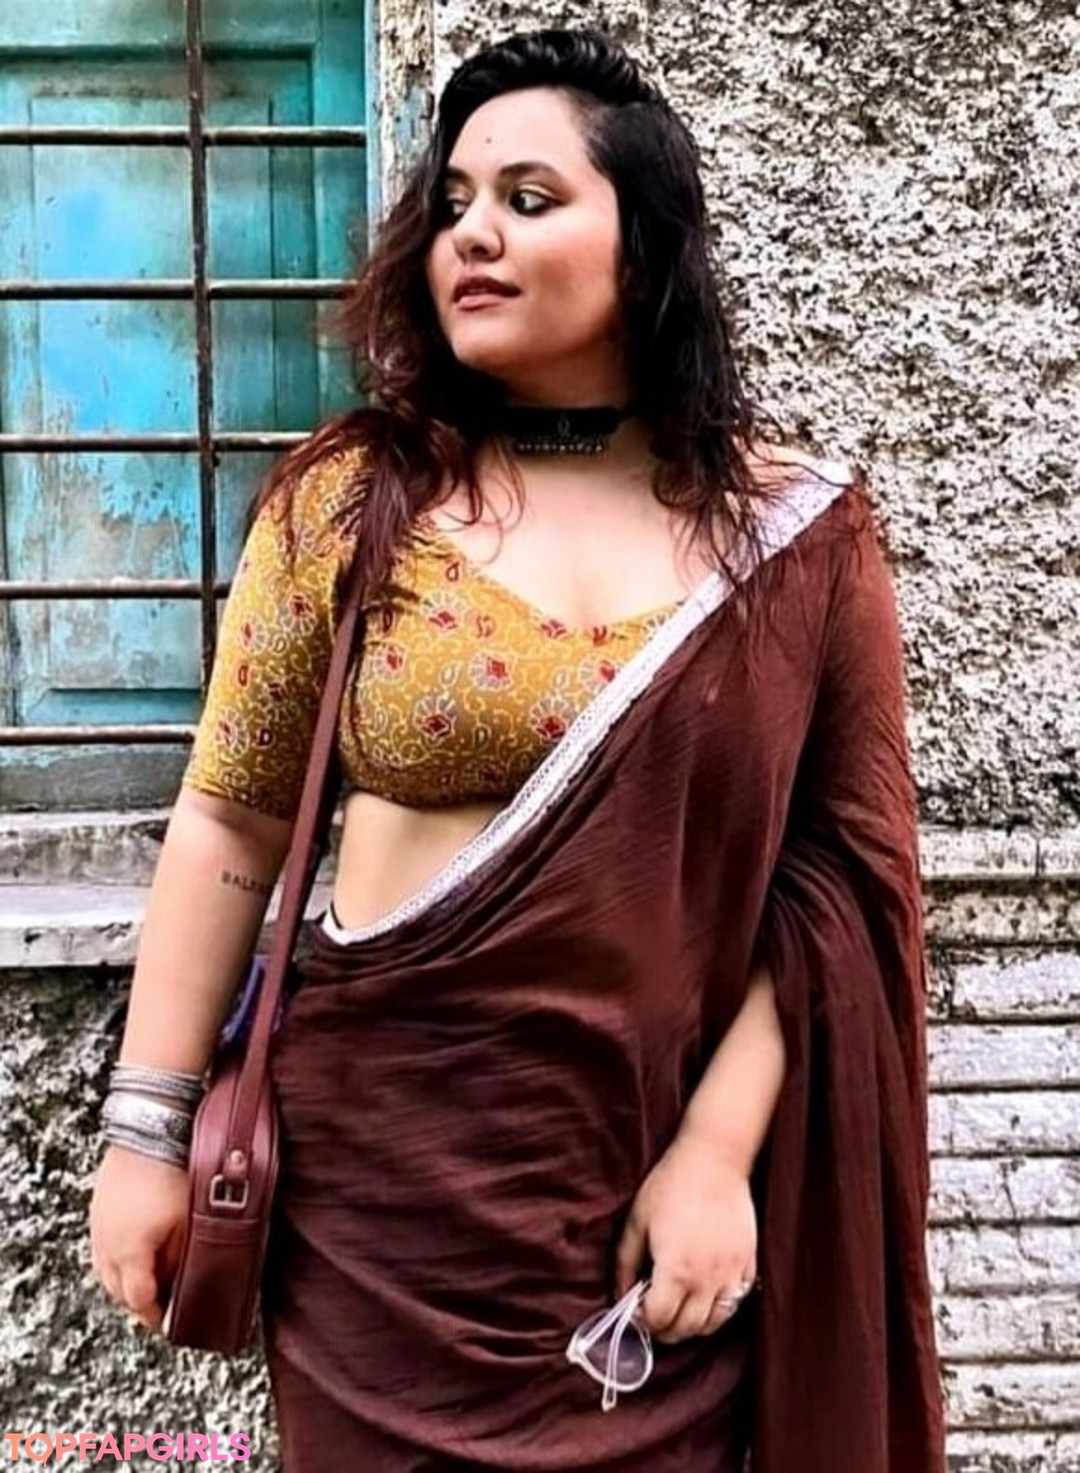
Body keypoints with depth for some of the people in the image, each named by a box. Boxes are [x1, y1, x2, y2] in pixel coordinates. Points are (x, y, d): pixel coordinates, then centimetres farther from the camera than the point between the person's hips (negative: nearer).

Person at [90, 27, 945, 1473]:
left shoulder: (794, 526, -3)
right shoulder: (352, 496, -3)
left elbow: (837, 868, -5)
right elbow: (232, 820, 0)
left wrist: (719, 1150, -11)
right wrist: (149, 1129, 1)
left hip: (675, 1166, 1)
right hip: (393, 1155, 0)